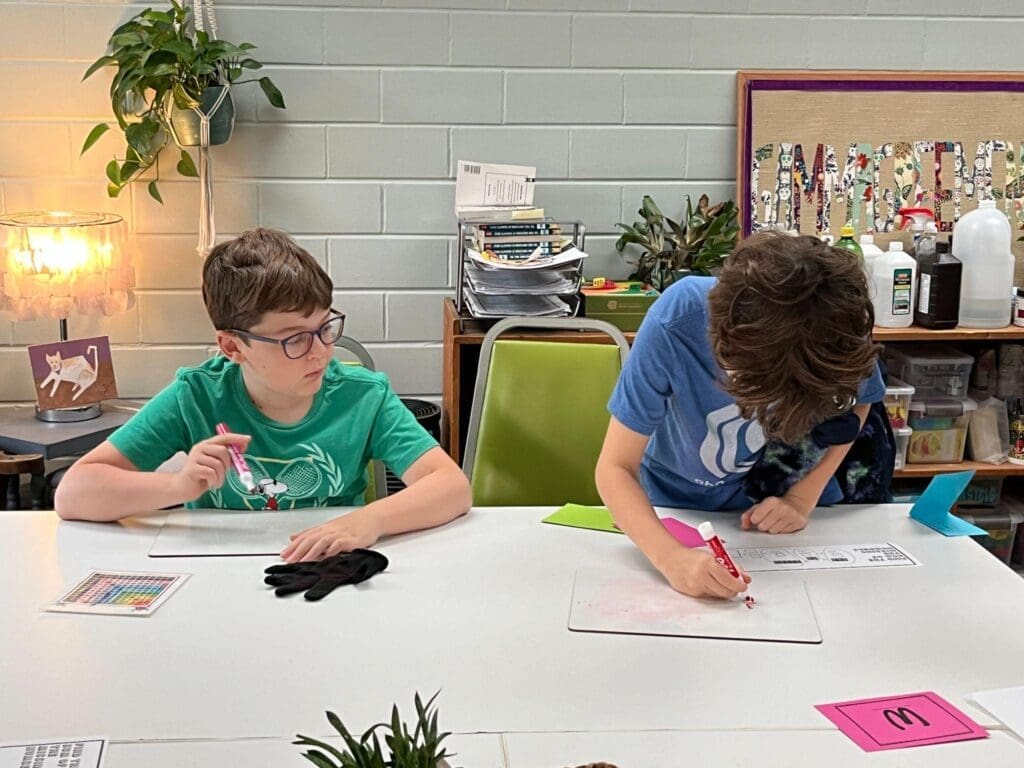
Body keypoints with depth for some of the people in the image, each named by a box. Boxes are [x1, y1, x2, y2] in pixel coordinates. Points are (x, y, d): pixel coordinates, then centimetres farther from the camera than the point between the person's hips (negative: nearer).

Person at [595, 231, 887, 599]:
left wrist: (803, 498, -15)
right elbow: (616, 468, -29)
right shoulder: (674, 325, -32)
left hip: (785, 516, 2)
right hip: (681, 507, -1)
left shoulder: (840, 326, -25)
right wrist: (673, 558, -46)